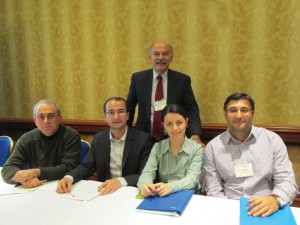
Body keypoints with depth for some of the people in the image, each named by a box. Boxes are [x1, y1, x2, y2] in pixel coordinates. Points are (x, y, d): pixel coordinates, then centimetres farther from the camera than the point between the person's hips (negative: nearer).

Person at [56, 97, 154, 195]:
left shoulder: (144, 139, -10)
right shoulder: (98, 138, 5)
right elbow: (87, 166, 5)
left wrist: (121, 181, -31)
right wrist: (69, 177, -16)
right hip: (104, 192, 3)